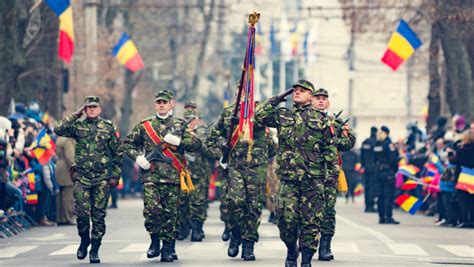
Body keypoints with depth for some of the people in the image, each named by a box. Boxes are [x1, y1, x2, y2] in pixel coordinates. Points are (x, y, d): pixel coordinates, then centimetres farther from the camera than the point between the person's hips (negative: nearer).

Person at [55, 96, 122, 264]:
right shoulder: (78, 126, 6)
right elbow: (59, 130, -11)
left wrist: (115, 175, 4)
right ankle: (84, 241, 19)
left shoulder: (108, 128, 7)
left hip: (102, 178, 0)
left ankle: (95, 250, 7)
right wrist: (75, 115, -6)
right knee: (82, 213, -6)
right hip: (81, 177, 0)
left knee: (99, 215, 0)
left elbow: (117, 153, 9)